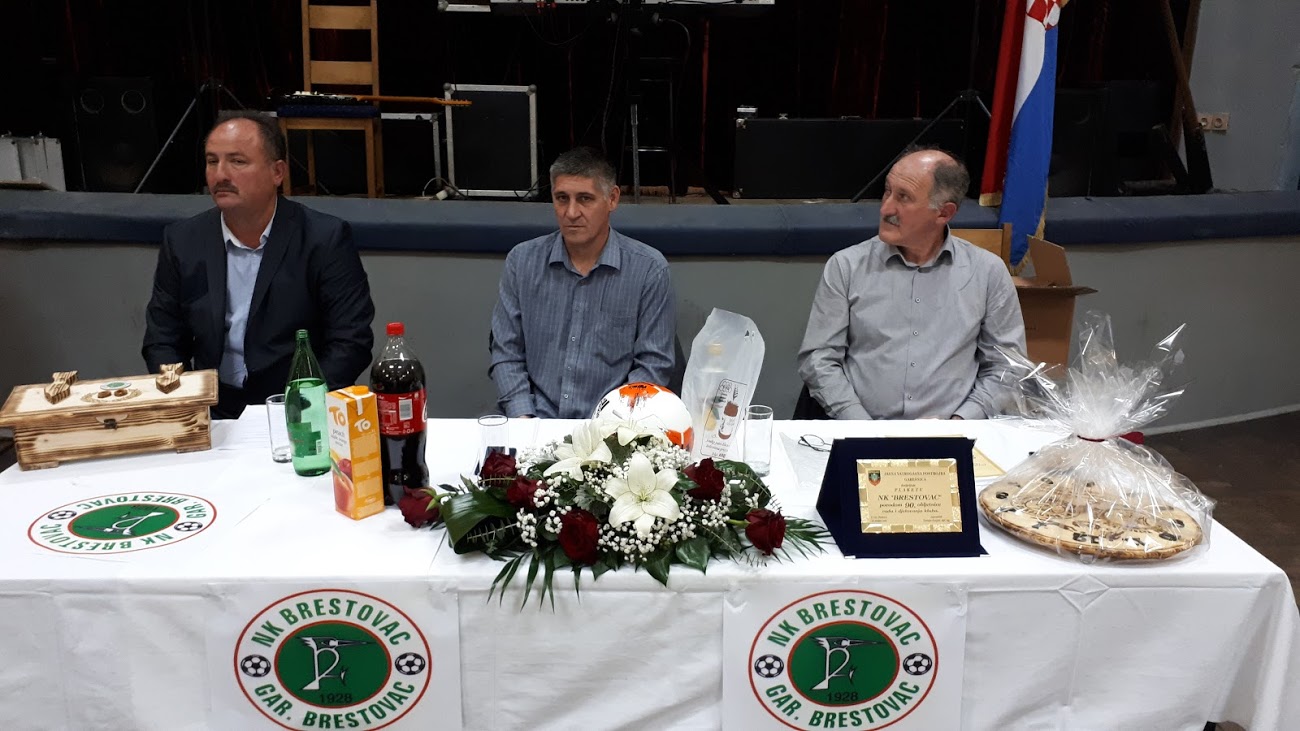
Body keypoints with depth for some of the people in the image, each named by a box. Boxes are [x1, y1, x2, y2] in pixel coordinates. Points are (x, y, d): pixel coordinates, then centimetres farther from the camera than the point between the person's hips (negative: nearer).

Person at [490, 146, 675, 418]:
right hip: (537, 421, 2)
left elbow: (653, 364, -1)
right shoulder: (522, 261, 5)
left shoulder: (650, 270, -2)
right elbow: (506, 353, 7)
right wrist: (523, 419, -6)